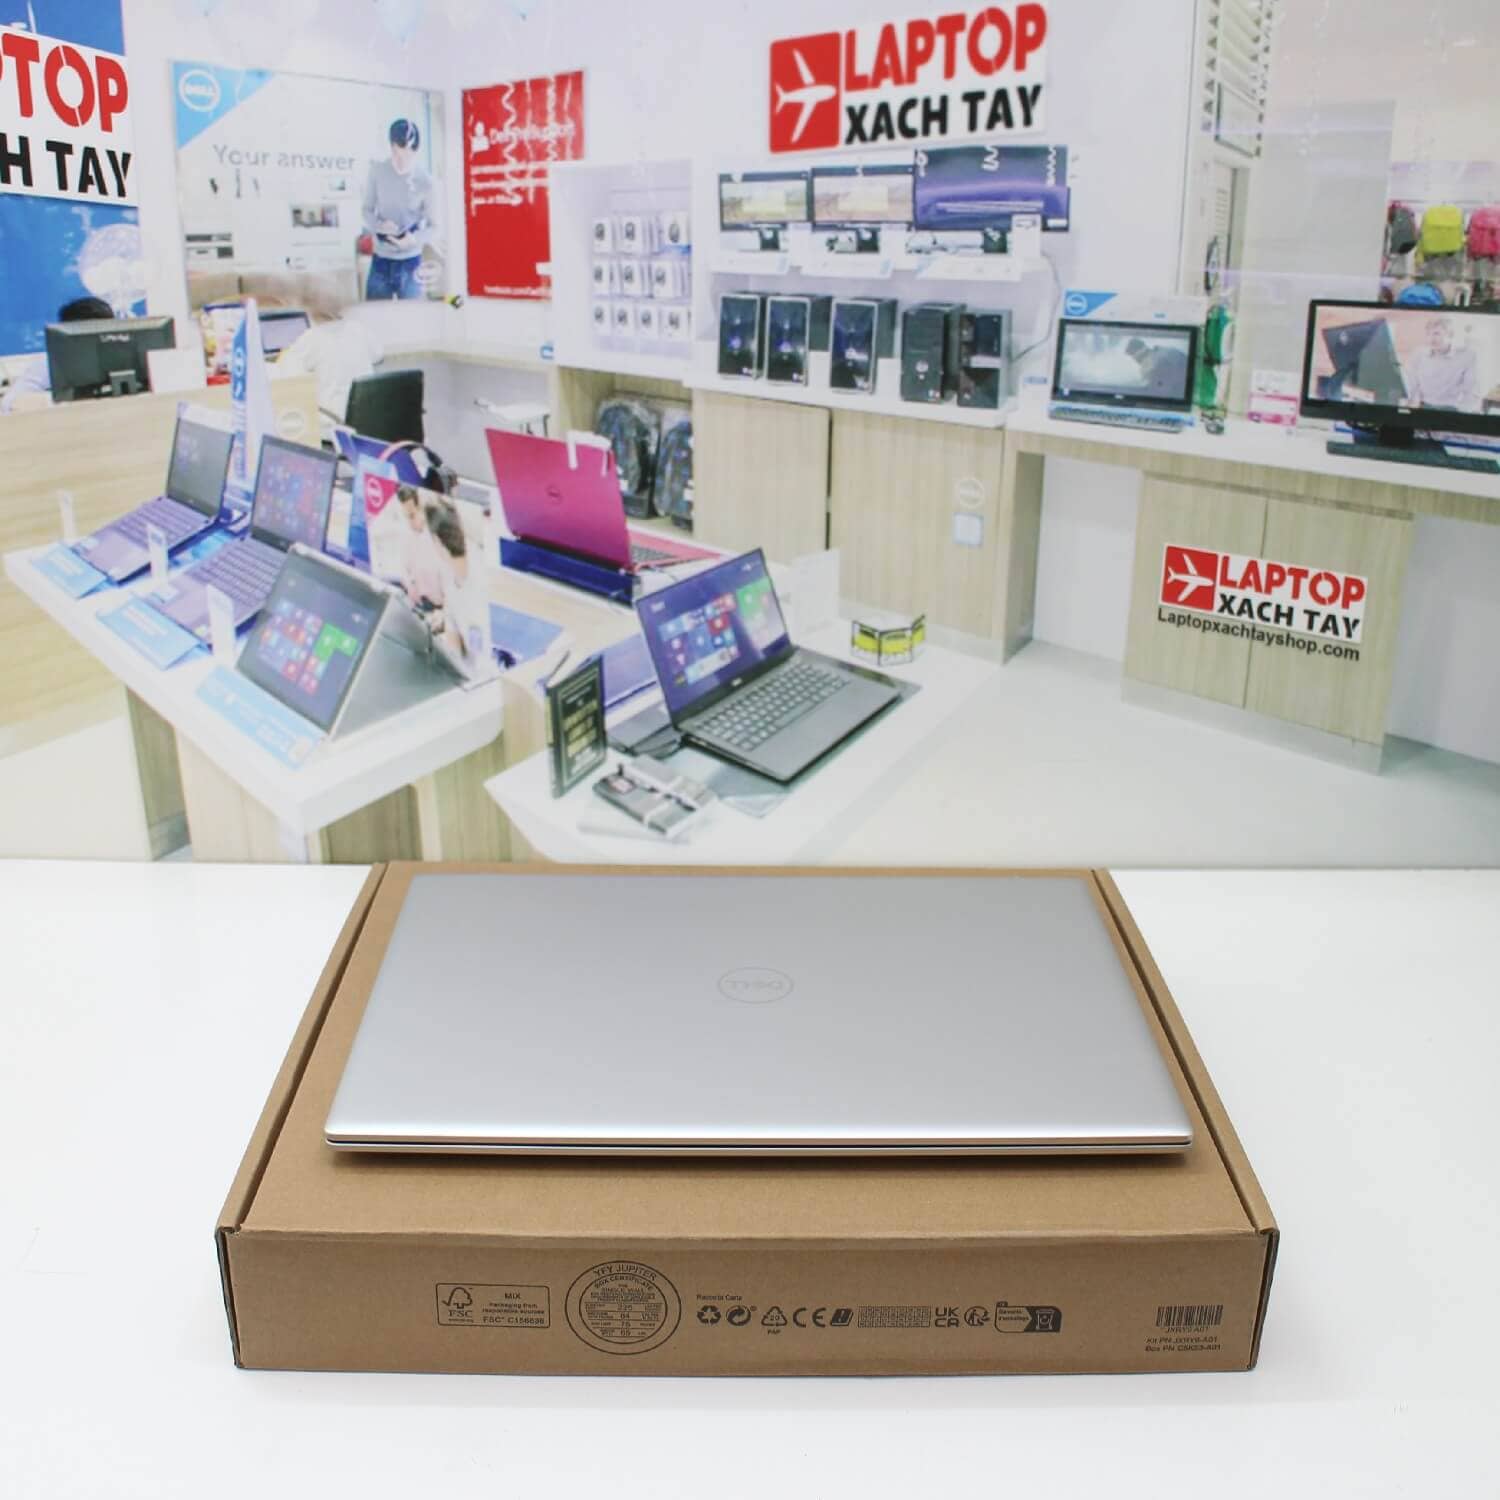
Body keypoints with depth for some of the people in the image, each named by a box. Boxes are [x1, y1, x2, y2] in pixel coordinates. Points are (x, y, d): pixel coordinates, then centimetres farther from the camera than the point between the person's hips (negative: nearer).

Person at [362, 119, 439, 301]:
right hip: (380, 260, 2)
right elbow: (367, 210, 4)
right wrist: (379, 225, -19)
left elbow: (434, 227, -7)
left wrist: (415, 238, -28)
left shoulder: (426, 182, -11)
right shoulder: (377, 172, -4)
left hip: (410, 263, -2)